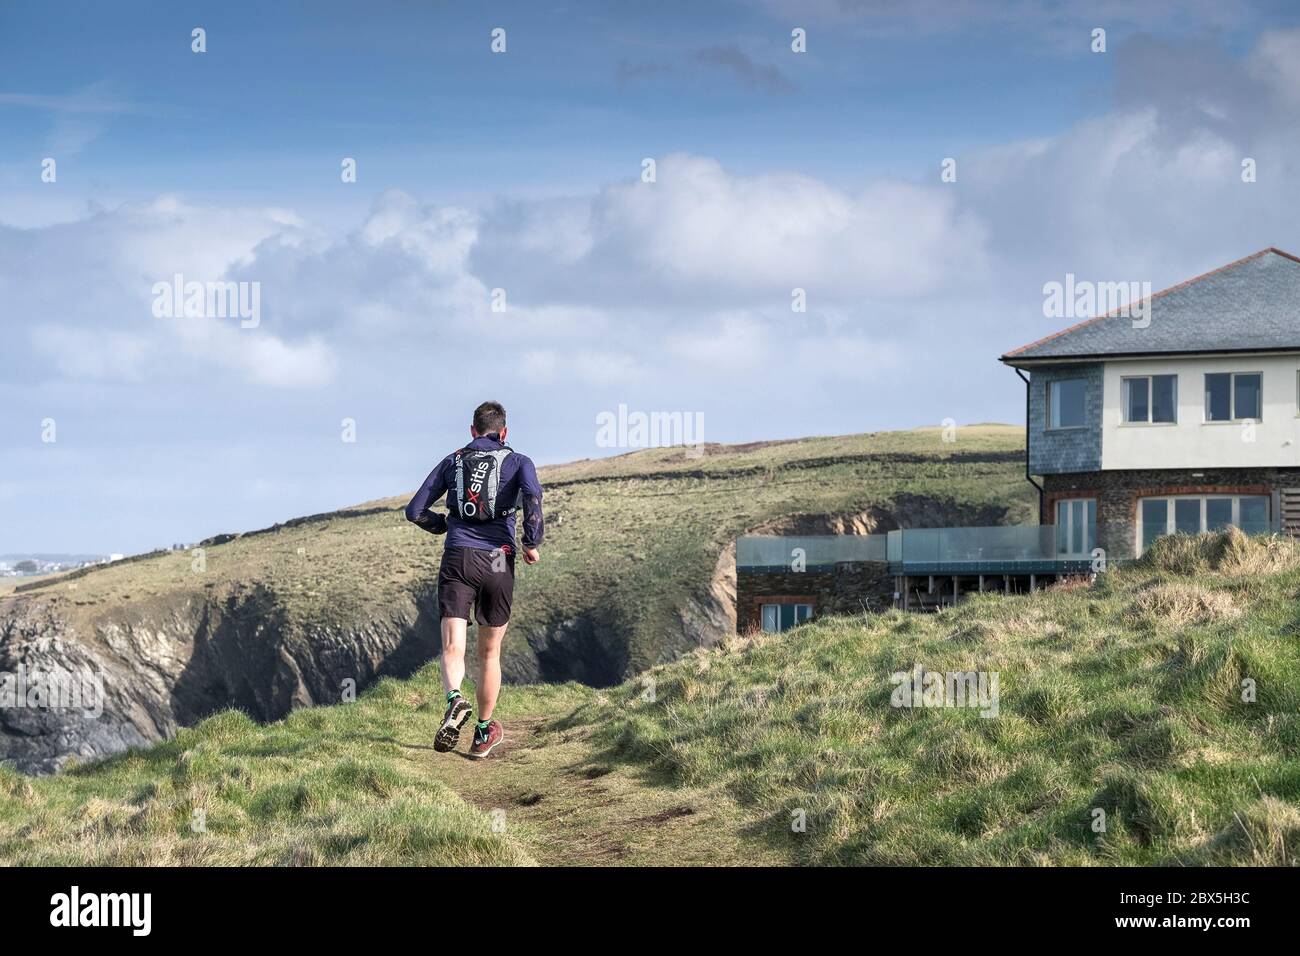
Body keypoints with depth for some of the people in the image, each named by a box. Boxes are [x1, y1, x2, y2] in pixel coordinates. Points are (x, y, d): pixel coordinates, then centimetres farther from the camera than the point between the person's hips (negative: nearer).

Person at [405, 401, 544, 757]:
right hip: (498, 561, 0)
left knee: (452, 648, -9)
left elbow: (415, 511, 12)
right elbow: (532, 494, -15)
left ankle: (454, 701, -40)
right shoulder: (518, 461, 9)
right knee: (489, 652, 14)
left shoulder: (452, 461, 16)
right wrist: (532, 543, -4)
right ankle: (483, 733, 20)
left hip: (457, 558, 0)